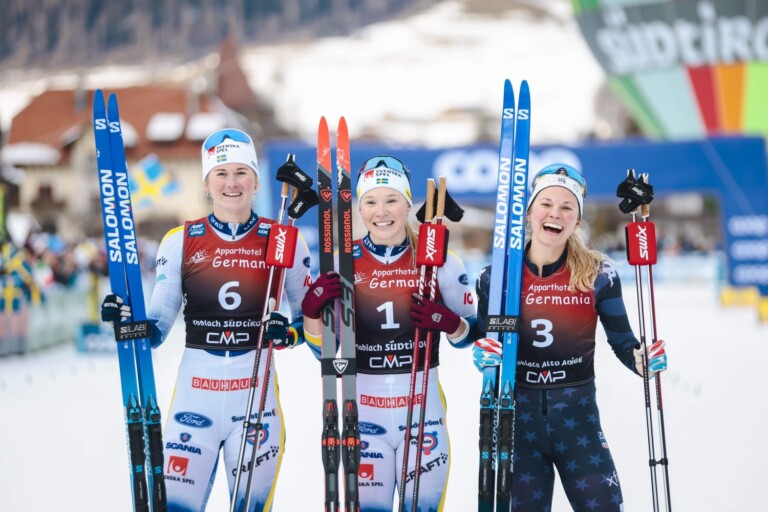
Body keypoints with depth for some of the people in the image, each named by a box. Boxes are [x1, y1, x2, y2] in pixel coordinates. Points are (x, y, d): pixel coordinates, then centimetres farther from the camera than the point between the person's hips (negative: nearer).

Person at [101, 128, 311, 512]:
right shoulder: (180, 242, 3)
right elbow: (157, 327, 7)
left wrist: (292, 332, -9)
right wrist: (128, 320, -13)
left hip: (257, 393, 0)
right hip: (195, 392, 0)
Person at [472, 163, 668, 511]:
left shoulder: (598, 274, -3)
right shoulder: (497, 275, -1)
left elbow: (622, 342, 2)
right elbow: (482, 340, 7)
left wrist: (644, 361, -18)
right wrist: (483, 355, -16)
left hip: (577, 415, -1)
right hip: (517, 416, 1)